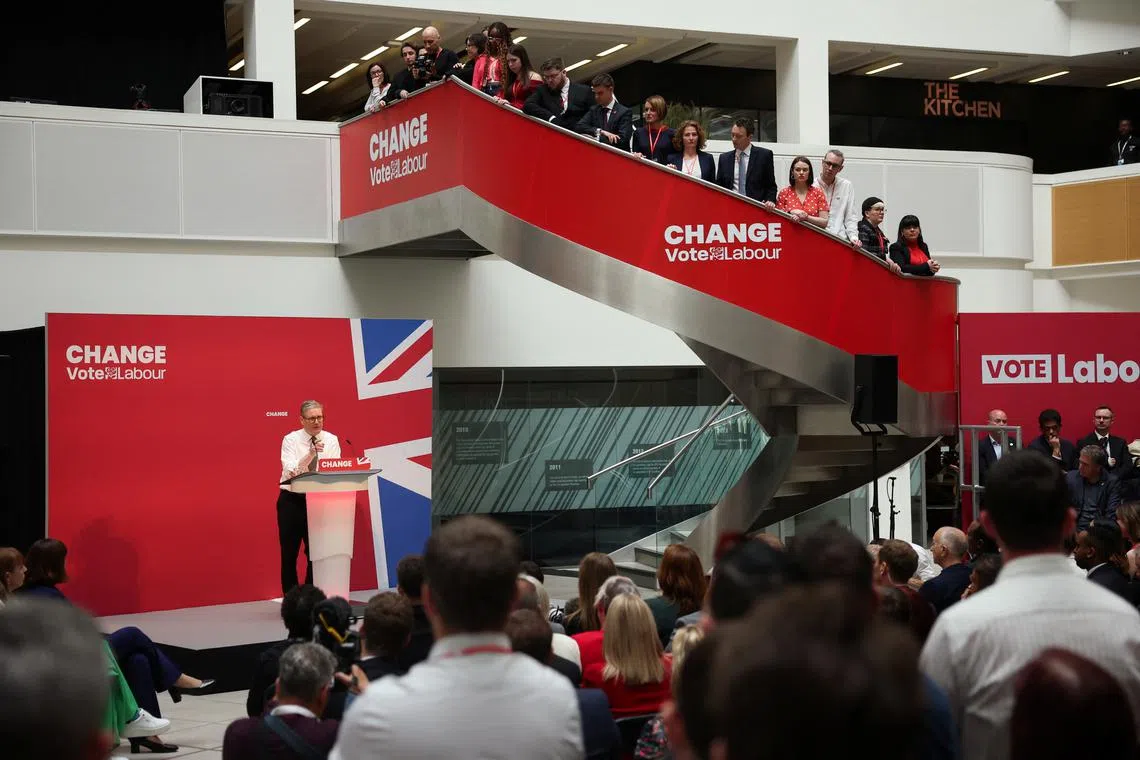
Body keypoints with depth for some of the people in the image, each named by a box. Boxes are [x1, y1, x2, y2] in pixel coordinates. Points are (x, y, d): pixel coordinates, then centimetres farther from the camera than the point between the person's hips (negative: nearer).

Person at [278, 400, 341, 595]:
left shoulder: (331, 440, 2)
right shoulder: (290, 440, -5)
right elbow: (291, 471, -19)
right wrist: (310, 454, -32)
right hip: (292, 500, -2)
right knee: (289, 553, 3)